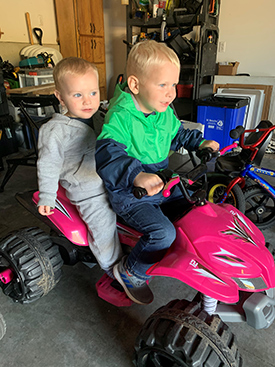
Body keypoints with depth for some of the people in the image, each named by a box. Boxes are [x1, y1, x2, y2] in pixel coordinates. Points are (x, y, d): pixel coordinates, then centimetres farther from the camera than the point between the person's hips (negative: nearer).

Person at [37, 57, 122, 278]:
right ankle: (112, 265, 27)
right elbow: (48, 165, -12)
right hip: (88, 193, -7)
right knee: (103, 226, -1)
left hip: (111, 181, 7)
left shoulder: (96, 117, 5)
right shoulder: (55, 131, -18)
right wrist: (47, 197, -8)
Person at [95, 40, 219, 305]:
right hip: (129, 193, -8)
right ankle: (130, 271, 4)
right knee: (163, 232, -24)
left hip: (160, 183, 8)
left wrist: (199, 143, 8)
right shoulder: (121, 116, -21)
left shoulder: (166, 113, 5)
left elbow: (178, 134, 24)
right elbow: (107, 153, -35)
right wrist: (137, 176, -51)